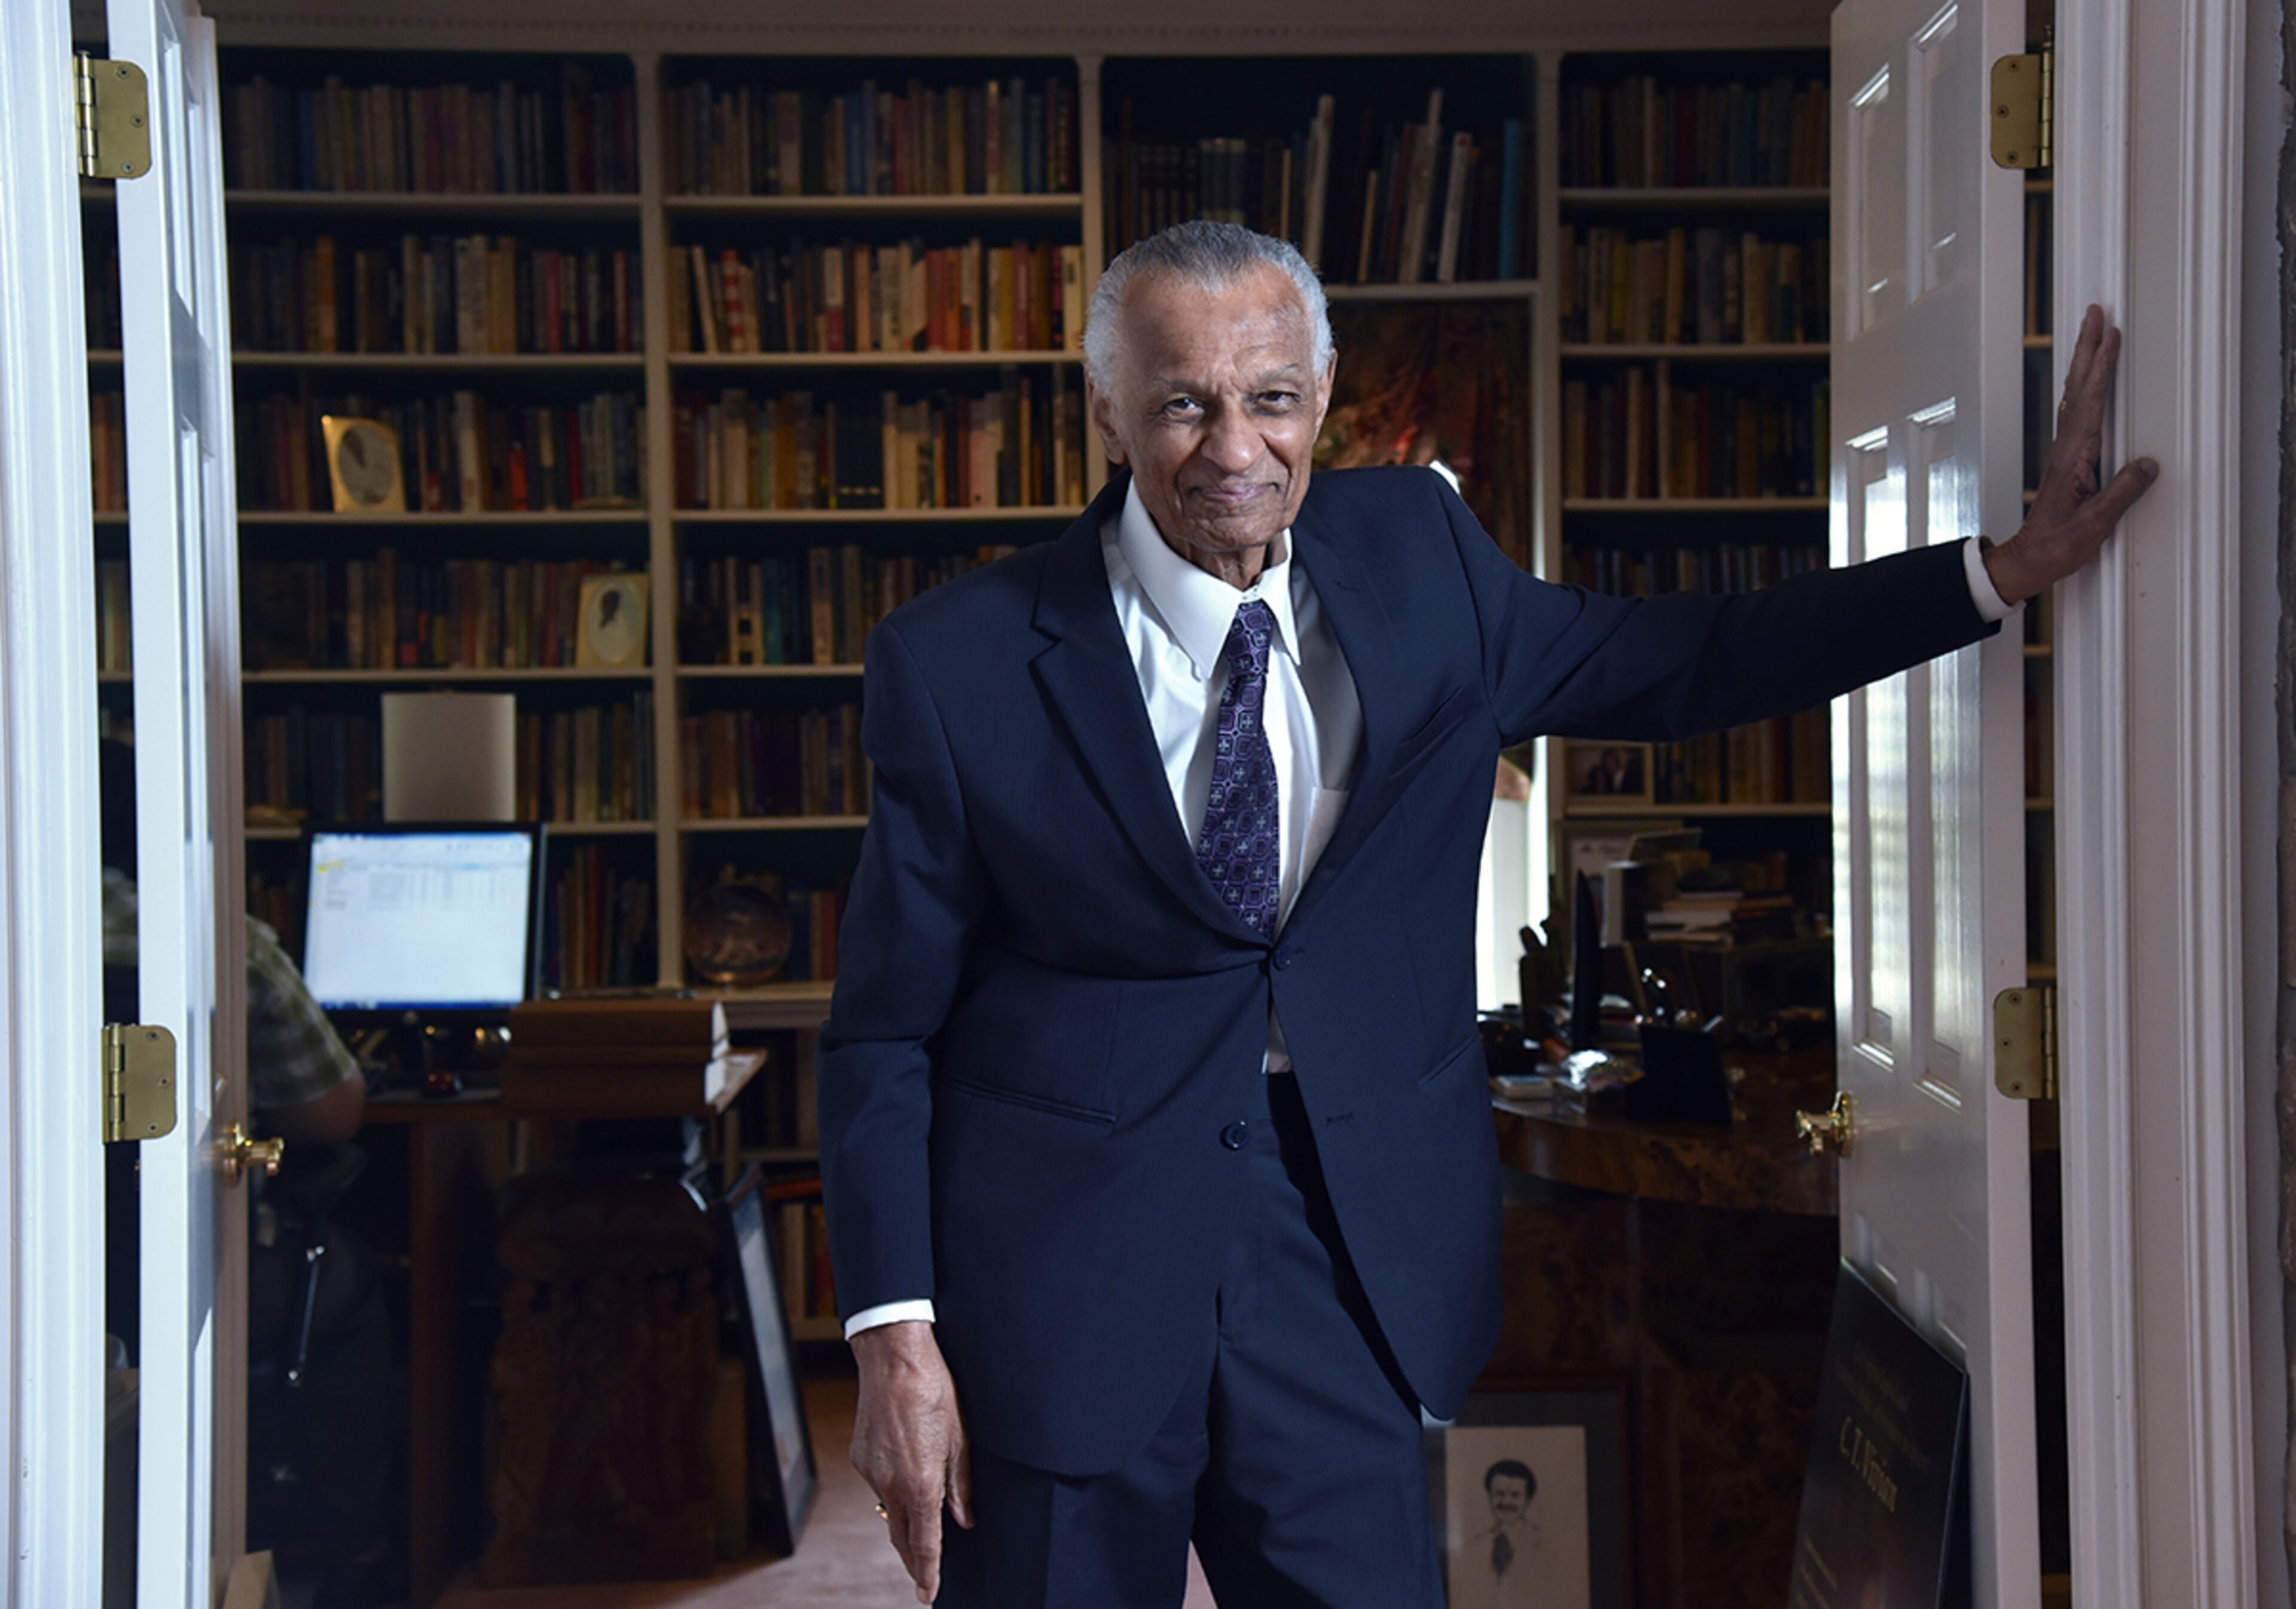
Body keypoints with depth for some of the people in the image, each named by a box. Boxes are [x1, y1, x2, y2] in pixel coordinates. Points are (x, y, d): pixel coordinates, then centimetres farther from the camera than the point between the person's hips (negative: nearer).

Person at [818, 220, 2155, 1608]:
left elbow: (1676, 664, 12)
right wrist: (895, 1336, -11)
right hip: (1061, 1268, -3)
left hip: (1342, 1235, 3)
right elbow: (885, 1027, -5)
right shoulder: (960, 662, -10)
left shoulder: (1413, 556, 1)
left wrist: (2012, 565, 6)